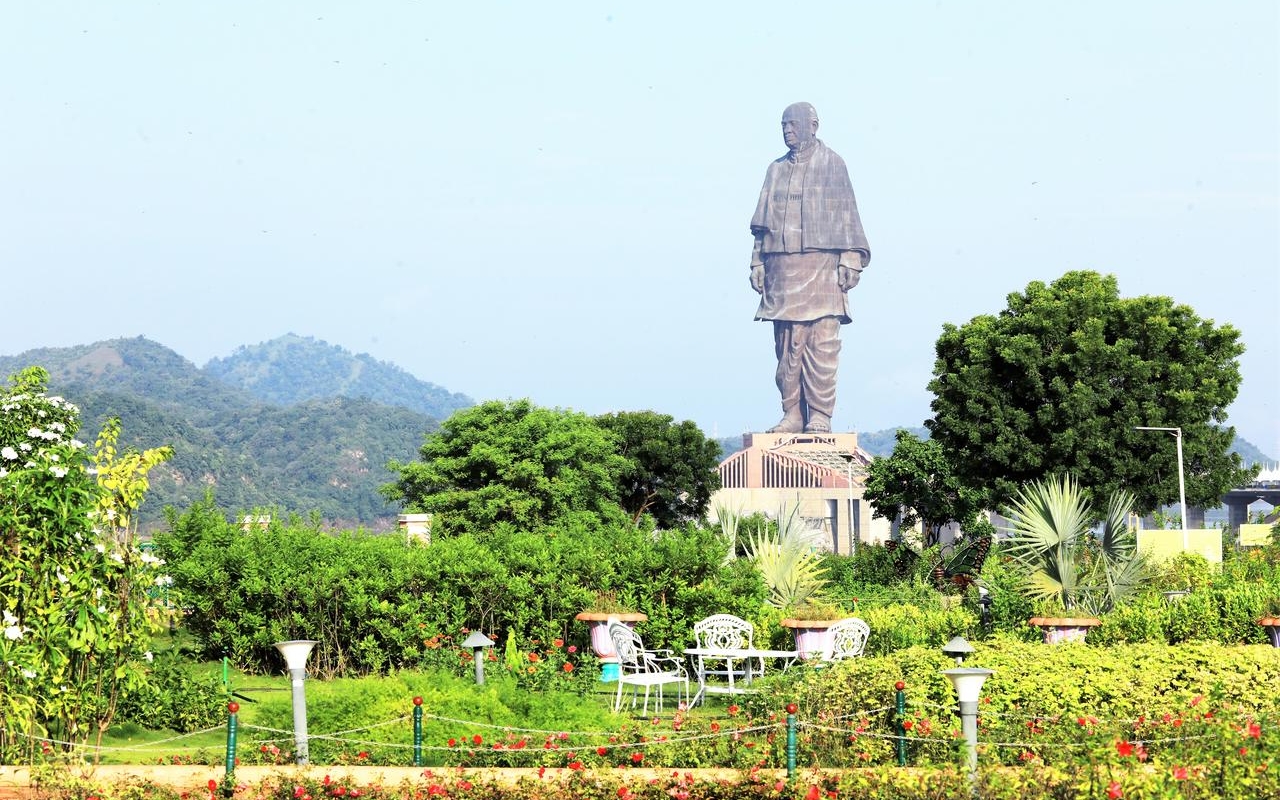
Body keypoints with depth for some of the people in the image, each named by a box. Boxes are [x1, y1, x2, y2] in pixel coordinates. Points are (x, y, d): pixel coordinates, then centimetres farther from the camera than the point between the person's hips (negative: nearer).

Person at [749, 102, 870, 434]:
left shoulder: (832, 164, 8)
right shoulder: (776, 170, 18)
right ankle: (792, 413, 1)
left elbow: (847, 214, 4)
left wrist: (850, 260, -5)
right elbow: (762, 223, 18)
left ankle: (820, 415, -9)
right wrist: (758, 262, 10)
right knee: (787, 345, -1)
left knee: (822, 342, -9)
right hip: (782, 267, 4)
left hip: (821, 265, -4)